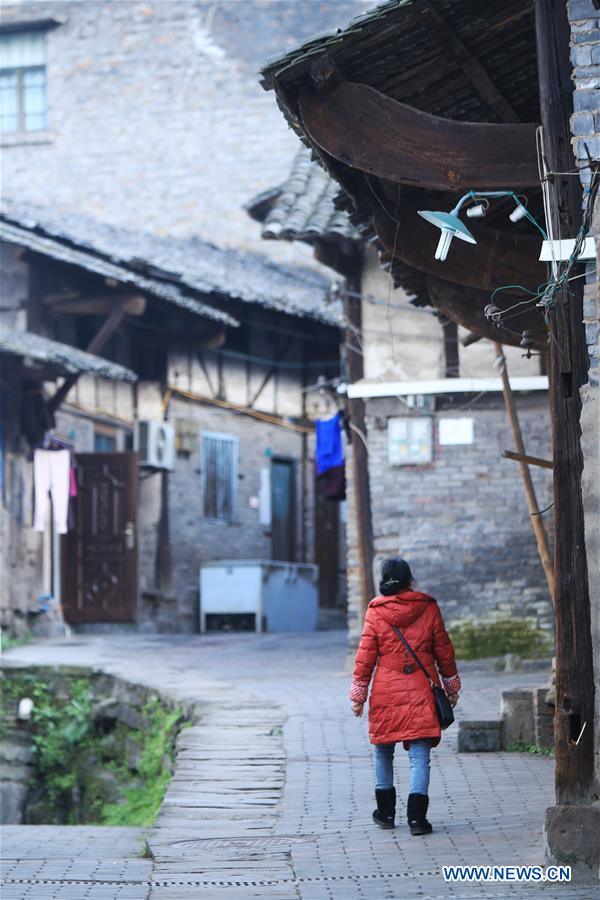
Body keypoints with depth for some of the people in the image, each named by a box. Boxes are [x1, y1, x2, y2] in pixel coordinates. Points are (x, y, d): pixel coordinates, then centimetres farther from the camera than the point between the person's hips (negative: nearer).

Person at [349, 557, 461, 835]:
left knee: (383, 751, 16)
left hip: (386, 692, 0)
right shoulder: (428, 607, 1)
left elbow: (365, 655, -1)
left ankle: (386, 812, 24)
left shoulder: (375, 611, -2)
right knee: (419, 755, -2)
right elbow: (443, 650, 7)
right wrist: (451, 686, 19)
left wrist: (358, 693, 6)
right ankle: (417, 816, -11)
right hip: (420, 692, 0)